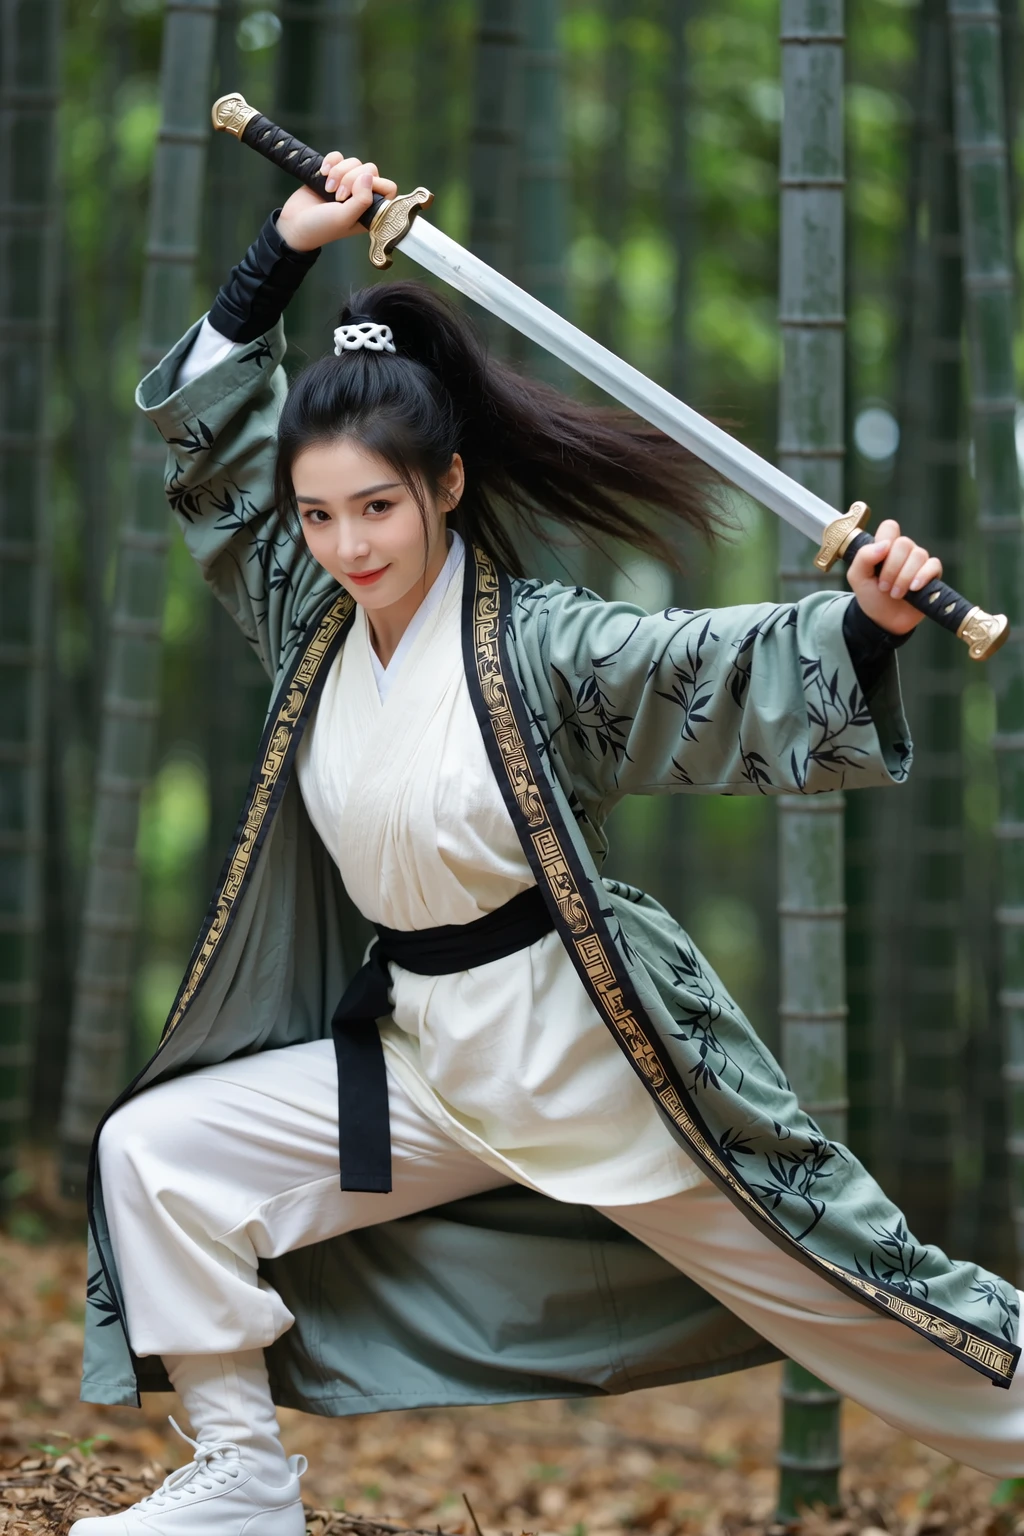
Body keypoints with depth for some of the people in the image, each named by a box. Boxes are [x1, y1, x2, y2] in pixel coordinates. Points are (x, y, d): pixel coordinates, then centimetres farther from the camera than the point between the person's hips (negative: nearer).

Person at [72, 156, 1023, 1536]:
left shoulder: (535, 646, -15)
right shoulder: (315, 625, 3)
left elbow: (725, 673, -23)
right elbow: (205, 429, 9)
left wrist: (867, 625, -42)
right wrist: (286, 253, 2)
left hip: (594, 1048, -6)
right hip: (425, 1057, 7)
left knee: (838, 1291, -3)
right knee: (153, 1152, 3)